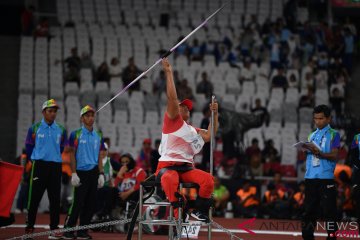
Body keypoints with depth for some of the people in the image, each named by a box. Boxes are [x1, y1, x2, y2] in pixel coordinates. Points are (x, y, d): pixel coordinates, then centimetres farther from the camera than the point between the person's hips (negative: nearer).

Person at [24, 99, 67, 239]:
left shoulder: (61, 130, 8)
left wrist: (53, 158, 13)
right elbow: (29, 147, 8)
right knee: (35, 197, -3)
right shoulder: (35, 129, 1)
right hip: (39, 165, -2)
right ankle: (29, 227, 3)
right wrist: (36, 159, 10)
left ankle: (54, 229, 4)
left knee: (55, 199, 1)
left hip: (56, 166, 3)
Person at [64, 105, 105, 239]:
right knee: (78, 202, -10)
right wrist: (74, 173, -10)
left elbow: (99, 157, 16)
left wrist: (101, 174, 8)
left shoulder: (98, 137, 13)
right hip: (81, 172, -5)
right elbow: (72, 155, -3)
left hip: (94, 172, 5)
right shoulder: (76, 135, 0)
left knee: (91, 203, 3)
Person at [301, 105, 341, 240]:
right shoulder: (312, 135, 20)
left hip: (326, 177, -5)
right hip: (310, 177, 5)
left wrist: (319, 154, -22)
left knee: (329, 209, -7)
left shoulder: (333, 134, 3)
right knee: (309, 208, 6)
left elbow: (334, 156, -8)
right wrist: (304, 149, 3)